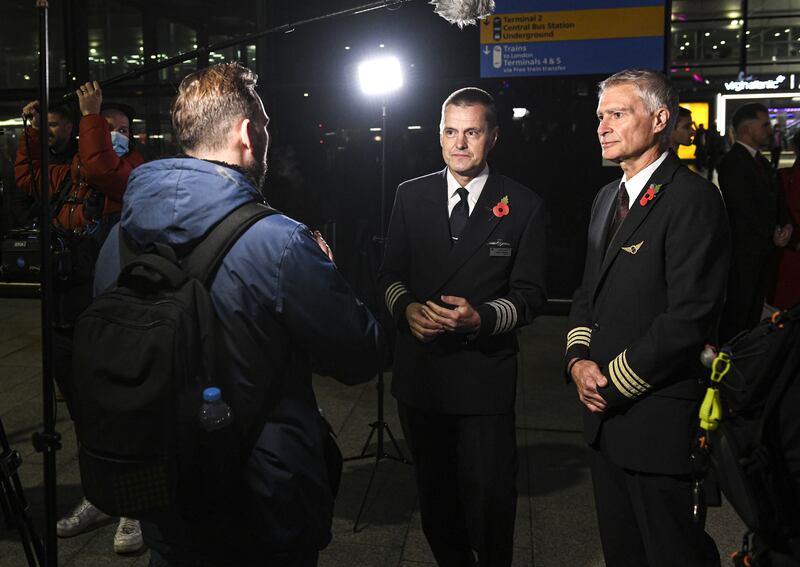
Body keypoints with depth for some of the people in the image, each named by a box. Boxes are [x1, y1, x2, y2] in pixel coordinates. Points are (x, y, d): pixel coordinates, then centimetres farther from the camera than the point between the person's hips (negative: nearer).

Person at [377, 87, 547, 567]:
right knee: (434, 492, 17)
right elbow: (391, 274, 9)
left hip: (485, 378, -3)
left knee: (489, 499, 2)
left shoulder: (524, 206, -3)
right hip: (419, 370, 3)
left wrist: (482, 316, -21)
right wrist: (407, 307, -12)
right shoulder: (412, 195, 5)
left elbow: (530, 294, -3)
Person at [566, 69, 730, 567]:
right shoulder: (608, 197, 14)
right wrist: (579, 358, 0)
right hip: (605, 408, 8)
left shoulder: (693, 198, -14)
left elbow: (689, 315, -21)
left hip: (659, 420, -8)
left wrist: (615, 379, -15)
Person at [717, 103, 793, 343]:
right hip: (744, 250, -9)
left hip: (765, 249, 9)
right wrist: (773, 234, -10)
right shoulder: (733, 163, -14)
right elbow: (744, 210, -18)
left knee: (754, 311, 14)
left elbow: (773, 199, 17)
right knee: (736, 312, -1)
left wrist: (785, 225, -1)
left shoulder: (761, 161, 15)